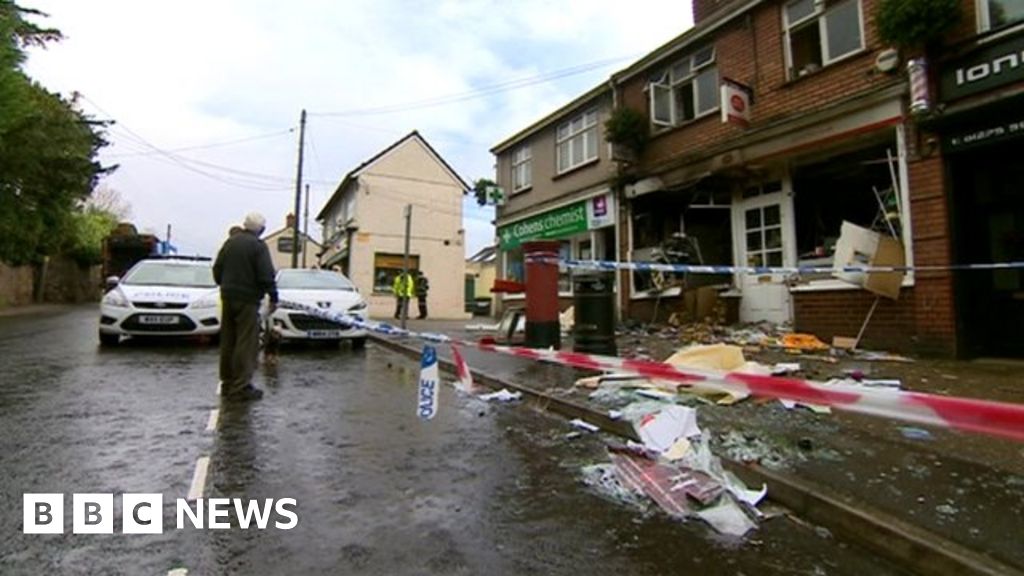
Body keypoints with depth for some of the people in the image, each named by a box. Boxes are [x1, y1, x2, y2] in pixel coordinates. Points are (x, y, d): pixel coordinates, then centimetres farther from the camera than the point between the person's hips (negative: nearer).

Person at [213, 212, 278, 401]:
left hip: (228, 297, 8)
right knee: (247, 343, -5)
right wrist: (273, 297, -9)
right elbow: (266, 275, -16)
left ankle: (227, 382, 23)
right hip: (247, 299, -8)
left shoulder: (230, 242, 10)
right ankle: (241, 387, -5)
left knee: (228, 341, 14)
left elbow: (217, 269, 16)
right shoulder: (258, 246, -11)